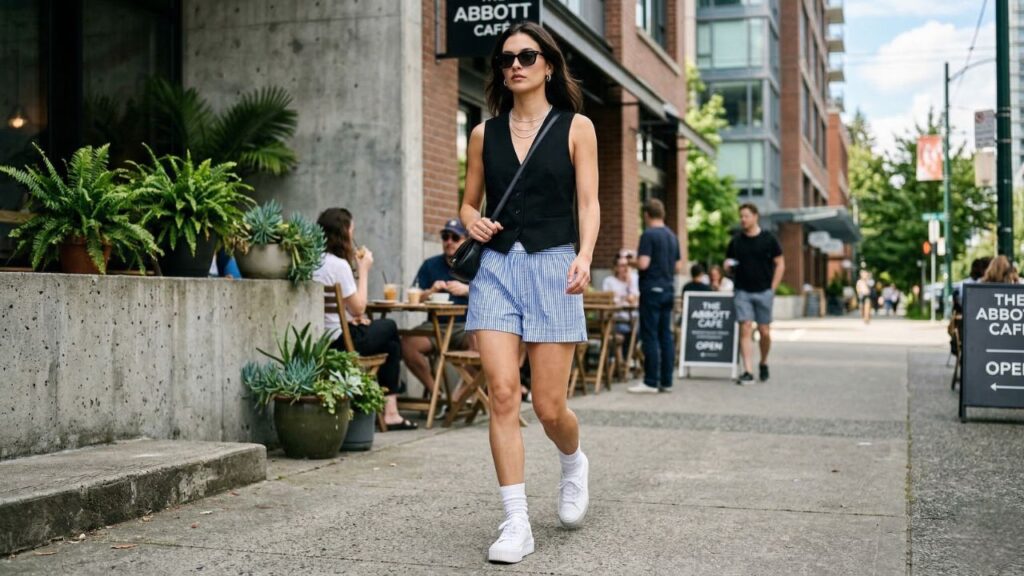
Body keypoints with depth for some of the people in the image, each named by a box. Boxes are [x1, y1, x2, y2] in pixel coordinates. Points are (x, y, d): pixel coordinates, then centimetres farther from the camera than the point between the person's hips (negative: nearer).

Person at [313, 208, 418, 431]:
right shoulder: (338, 264, -18)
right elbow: (359, 308, -12)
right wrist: (364, 270, -4)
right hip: (340, 341, -8)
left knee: (390, 343, 21)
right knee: (390, 327, 17)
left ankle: (390, 411, 18)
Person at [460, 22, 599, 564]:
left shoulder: (575, 127, 5)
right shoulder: (485, 134, 12)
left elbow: (588, 202, 0)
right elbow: (469, 201, 19)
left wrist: (585, 255, -17)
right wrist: (473, 222, -4)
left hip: (552, 266, -2)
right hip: (496, 267, 2)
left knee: (549, 406, -1)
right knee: (502, 393, -9)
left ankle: (574, 464, 34)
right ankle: (516, 523, -2)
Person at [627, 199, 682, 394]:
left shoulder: (648, 235, -12)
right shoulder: (672, 236, 13)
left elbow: (643, 263, -19)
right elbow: (677, 266, 15)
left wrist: (633, 261, 1)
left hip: (652, 290, -7)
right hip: (668, 290, 8)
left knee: (650, 336, -5)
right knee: (666, 336, 8)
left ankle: (651, 382, -4)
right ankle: (666, 381, 9)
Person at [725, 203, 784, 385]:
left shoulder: (768, 239, 1)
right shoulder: (736, 241, 7)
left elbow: (780, 264, 3)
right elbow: (729, 265, 16)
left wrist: (772, 288, -4)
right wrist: (728, 266, -8)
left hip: (764, 292, -1)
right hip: (742, 292, 1)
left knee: (764, 331, 4)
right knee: (745, 330, -7)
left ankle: (763, 363, 28)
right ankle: (747, 371, -9)